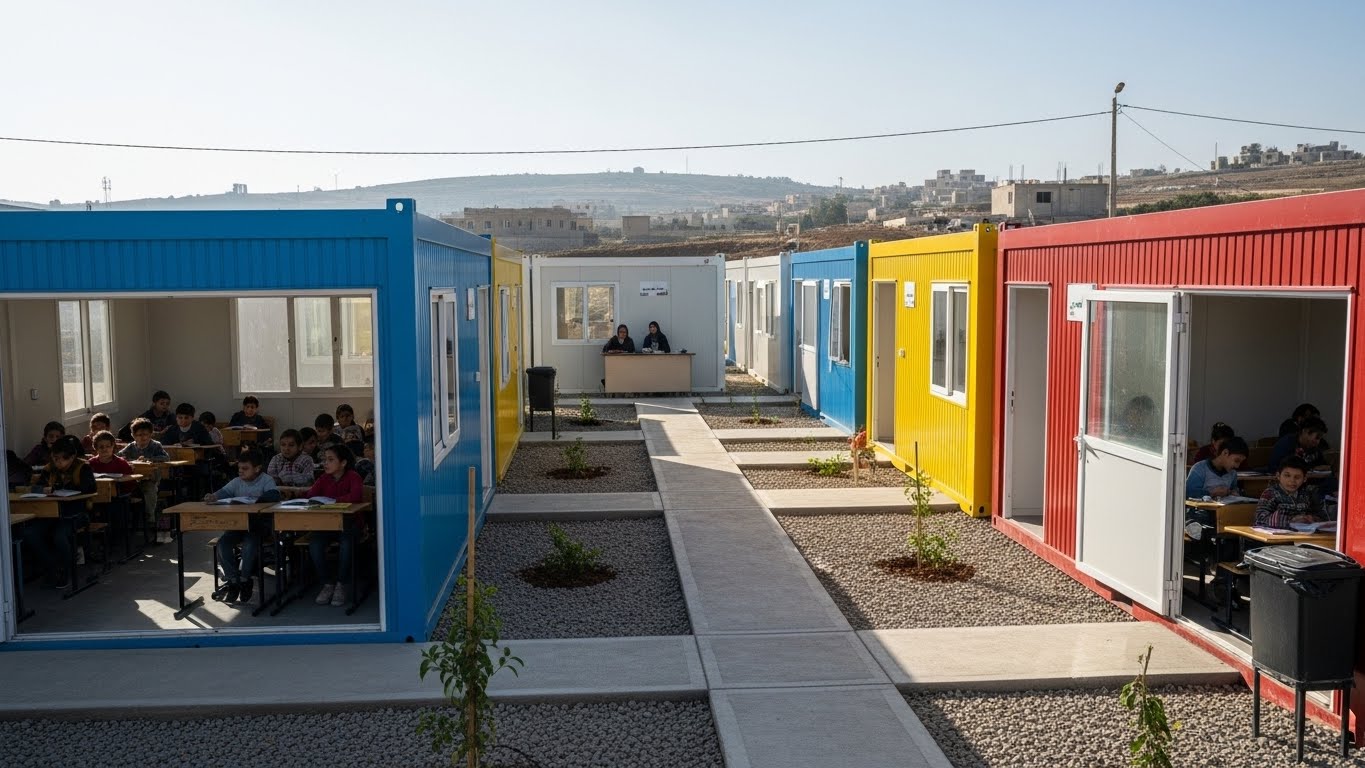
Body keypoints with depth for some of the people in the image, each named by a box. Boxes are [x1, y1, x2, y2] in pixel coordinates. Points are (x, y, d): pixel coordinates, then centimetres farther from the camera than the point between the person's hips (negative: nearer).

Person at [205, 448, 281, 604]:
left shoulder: (266, 480, -6)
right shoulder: (237, 482, 11)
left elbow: (274, 495, -24)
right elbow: (224, 492, -1)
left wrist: (254, 499, -35)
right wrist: (213, 497, -24)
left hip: (258, 524, -5)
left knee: (249, 544, -31)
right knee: (223, 542, -18)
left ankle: (244, 579, -10)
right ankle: (233, 580, -7)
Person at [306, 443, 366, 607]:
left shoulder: (353, 477, -7)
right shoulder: (324, 478, 10)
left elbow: (355, 496, -27)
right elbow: (311, 495, -2)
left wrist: (332, 500, -24)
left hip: (350, 522, -4)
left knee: (347, 541, -35)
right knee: (314, 541, -26)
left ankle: (341, 585, -16)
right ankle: (327, 583, -9)